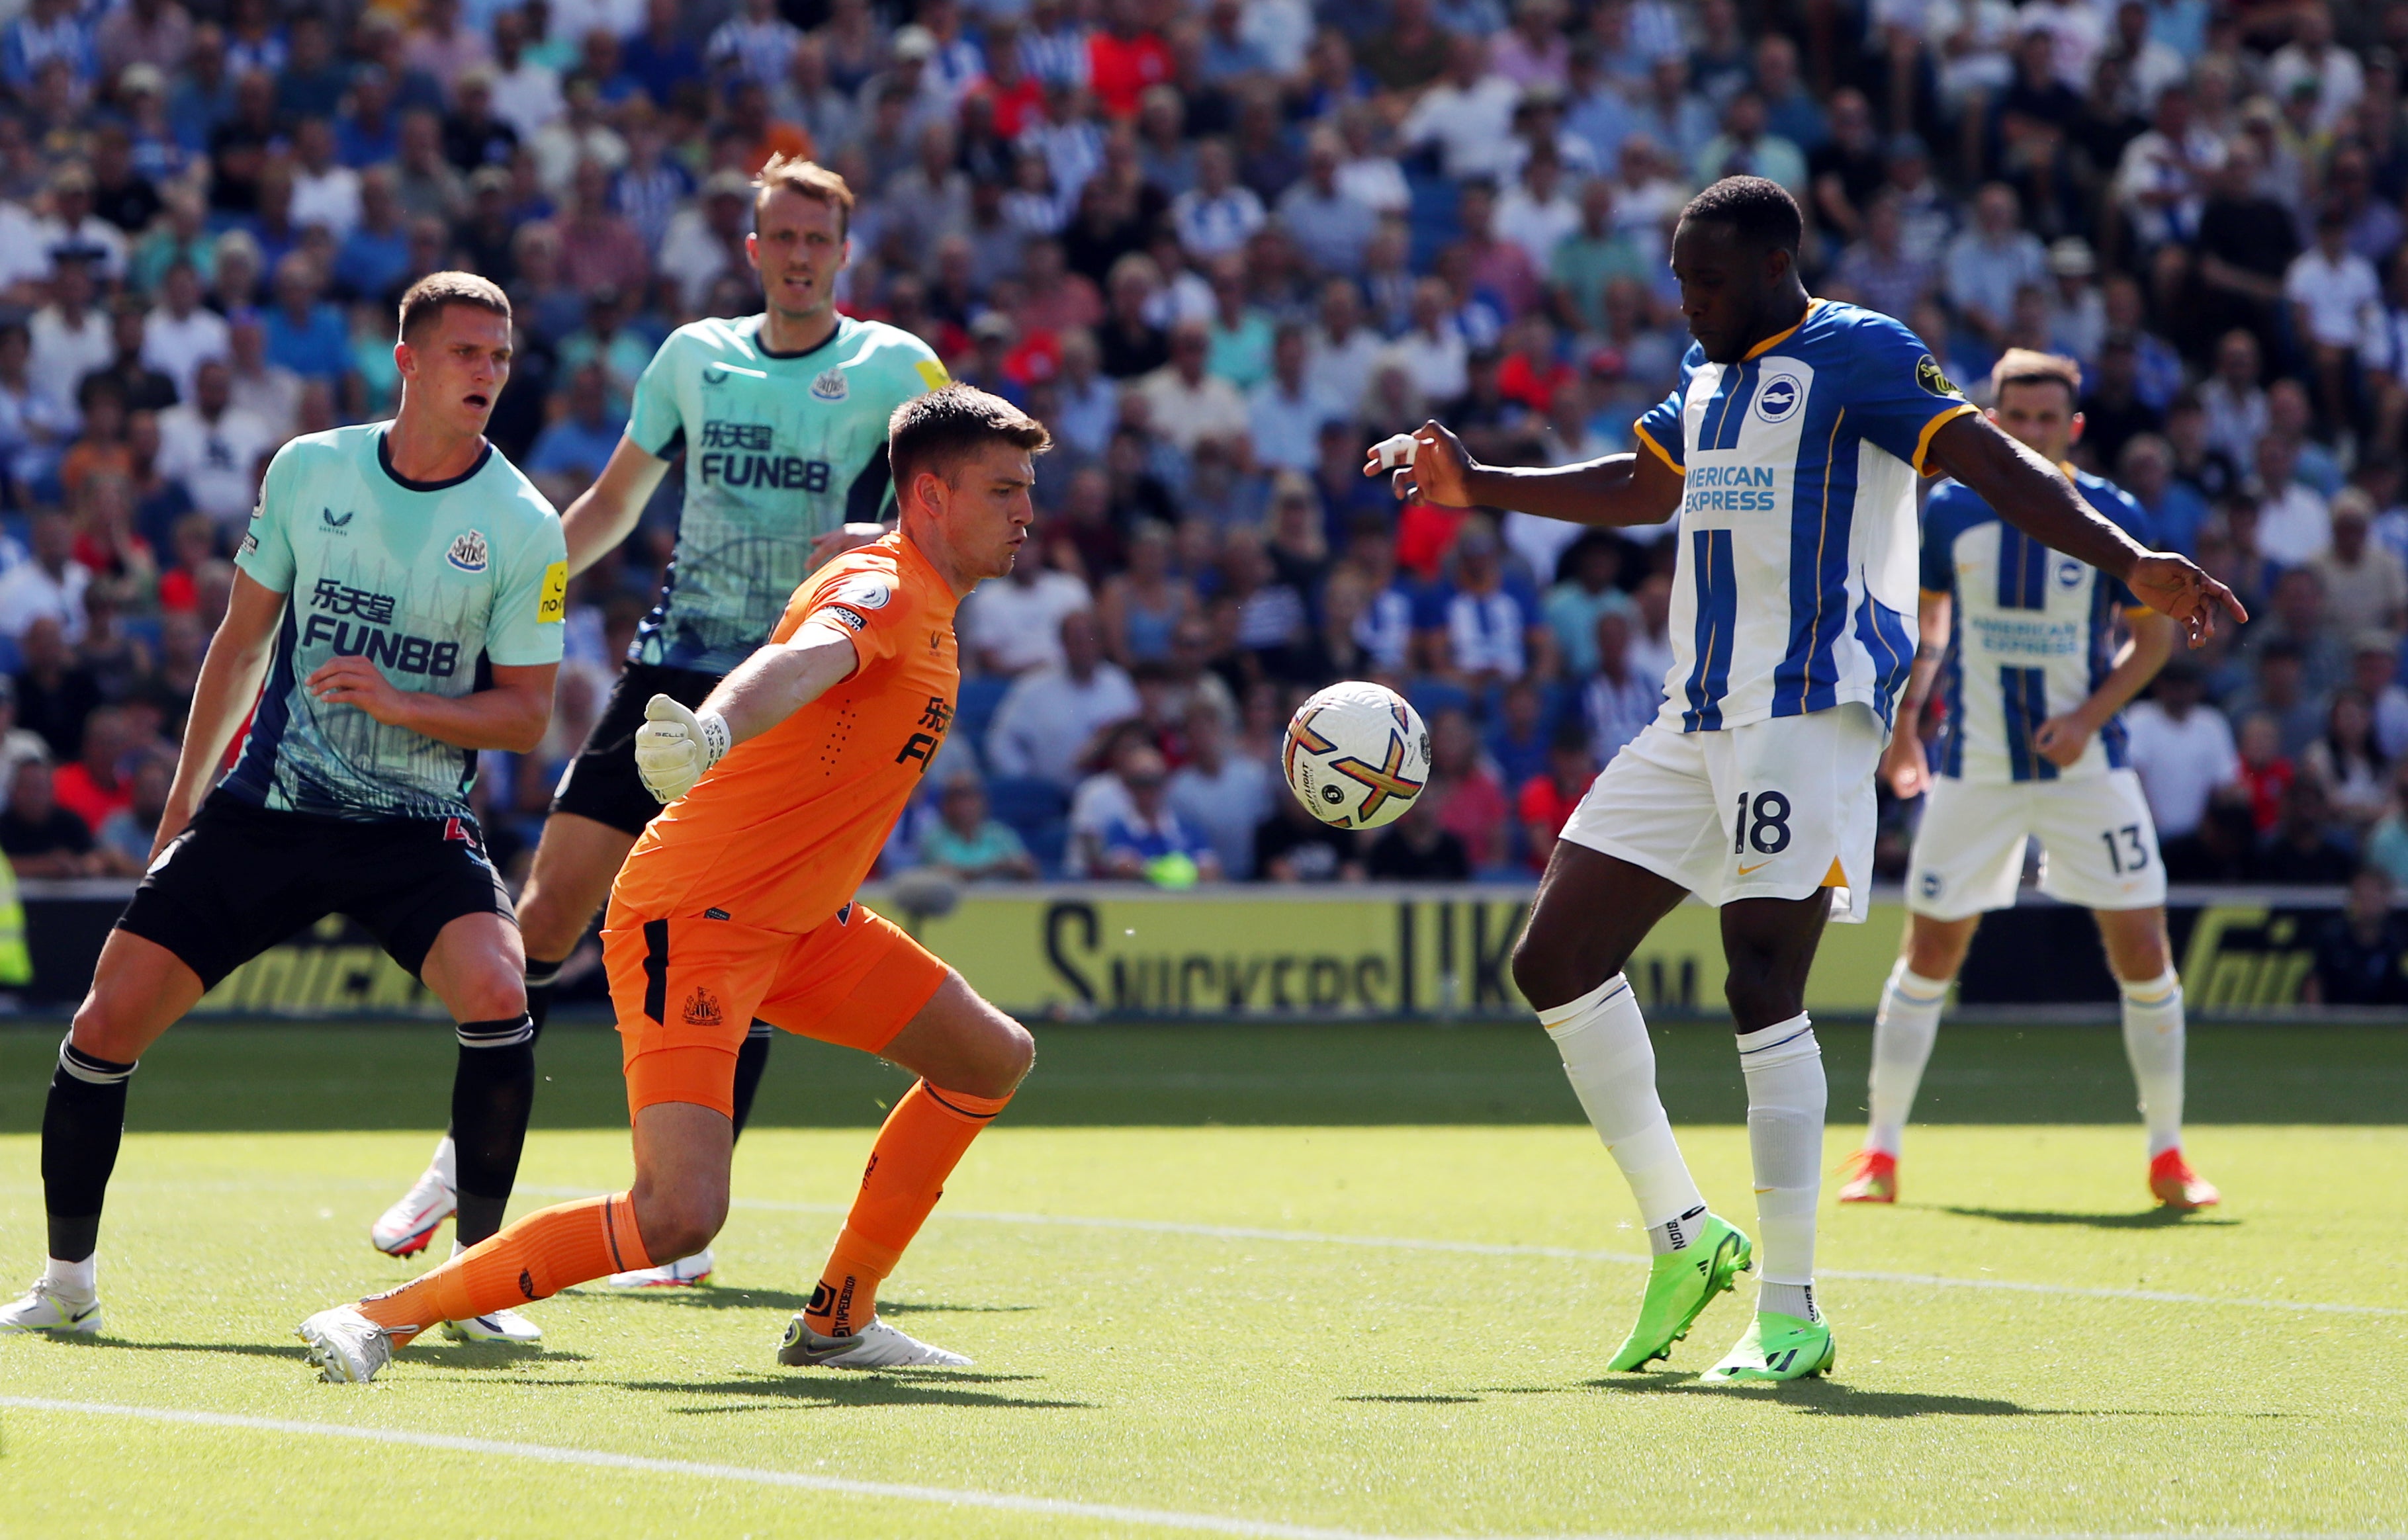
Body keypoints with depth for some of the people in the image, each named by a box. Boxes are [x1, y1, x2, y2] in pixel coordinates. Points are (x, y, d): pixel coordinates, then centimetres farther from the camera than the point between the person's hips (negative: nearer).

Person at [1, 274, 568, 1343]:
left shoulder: (524, 528, -7)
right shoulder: (307, 471, 0)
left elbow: (525, 713, -4)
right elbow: (242, 639, 12)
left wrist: (401, 703, -21)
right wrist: (182, 801, 15)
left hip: (415, 826, -2)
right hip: (264, 807, 2)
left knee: (496, 994, -29)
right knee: (107, 1024, -5)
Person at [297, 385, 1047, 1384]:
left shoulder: (928, 608, 13)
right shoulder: (878, 589, -17)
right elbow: (802, 659, -42)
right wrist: (713, 731, -61)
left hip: (799, 923, 10)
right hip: (694, 917, -10)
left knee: (994, 1058, 15)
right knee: (679, 1216, -23)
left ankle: (838, 1321, 21)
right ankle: (382, 1321, -14)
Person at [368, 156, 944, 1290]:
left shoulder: (894, 369, 0)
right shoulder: (695, 356, 11)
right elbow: (616, 500, 22)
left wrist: (885, 541, -24)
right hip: (671, 671, 3)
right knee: (551, 907, -3)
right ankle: (461, 1163, 12)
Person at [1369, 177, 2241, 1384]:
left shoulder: (1855, 353, -6)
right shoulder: (1707, 376, 20)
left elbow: (1994, 466, -15)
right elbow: (1639, 487, 38)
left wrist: (2129, 566, -26)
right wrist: (1480, 488, 36)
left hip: (1809, 707, -9)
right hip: (1695, 724, 9)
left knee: (1762, 989, -14)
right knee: (1556, 963, 5)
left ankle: (1791, 1312, -9)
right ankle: (1682, 1238, 14)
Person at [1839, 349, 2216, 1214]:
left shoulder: (2113, 518, -6)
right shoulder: (1949, 512, -3)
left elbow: (2153, 637, 2)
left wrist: (2090, 716, -12)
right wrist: (1903, 720, 5)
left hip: (2085, 764, -1)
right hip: (1973, 769, 1)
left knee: (2142, 948, -6)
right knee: (1930, 952, 1)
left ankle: (2167, 1158, 7)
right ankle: (1880, 1156, 11)